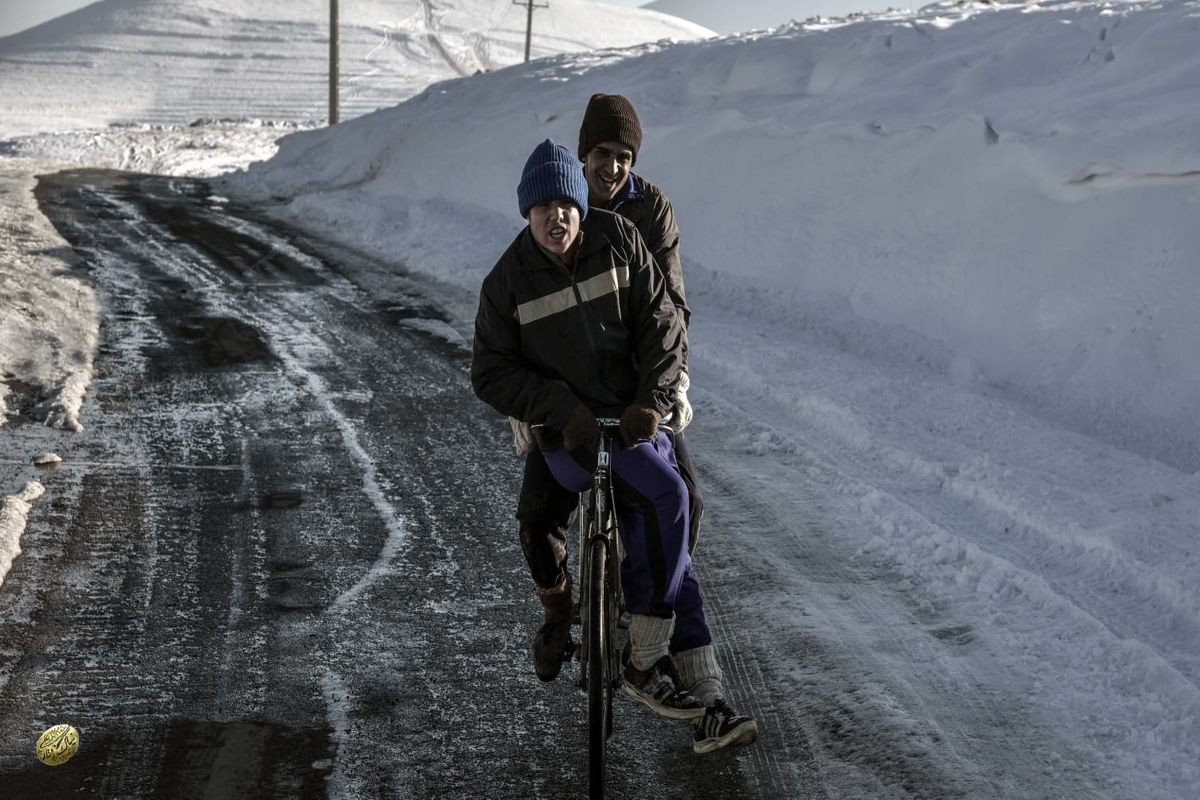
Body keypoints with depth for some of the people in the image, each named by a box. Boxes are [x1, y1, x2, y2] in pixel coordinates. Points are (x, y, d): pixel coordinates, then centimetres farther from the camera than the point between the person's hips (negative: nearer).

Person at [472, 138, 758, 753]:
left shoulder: (619, 241, -1)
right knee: (664, 501, -26)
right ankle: (644, 662, -14)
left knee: (660, 538, -2)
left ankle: (704, 704, 3)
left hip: (634, 418, 3)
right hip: (566, 432, -3)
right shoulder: (508, 281, -5)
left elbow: (662, 325, -1)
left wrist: (652, 400, -15)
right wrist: (562, 407, -17)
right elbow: (492, 373, -4)